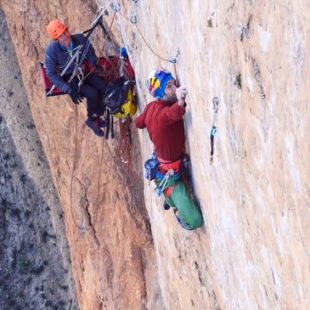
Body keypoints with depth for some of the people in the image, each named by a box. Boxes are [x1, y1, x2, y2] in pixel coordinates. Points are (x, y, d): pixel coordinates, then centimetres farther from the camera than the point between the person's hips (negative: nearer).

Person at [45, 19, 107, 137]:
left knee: (105, 89, -17)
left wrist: (96, 65, -16)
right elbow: (51, 74, -19)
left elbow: (90, 55, 2)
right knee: (92, 93, -25)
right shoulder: (52, 51, -28)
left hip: (83, 72, 4)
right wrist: (69, 90, -25)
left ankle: (96, 117, 7)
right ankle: (91, 119, 5)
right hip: (67, 78, -4)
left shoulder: (80, 39, -20)